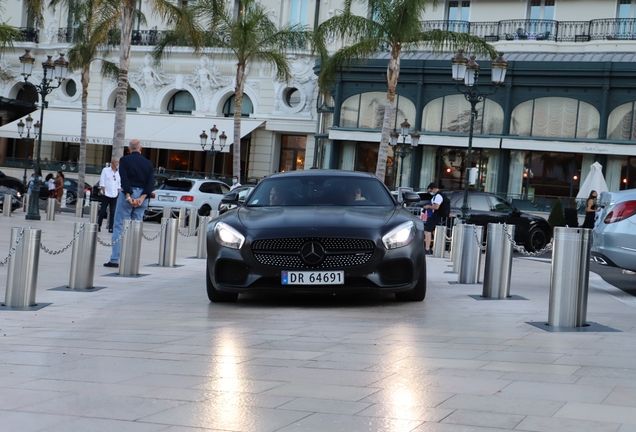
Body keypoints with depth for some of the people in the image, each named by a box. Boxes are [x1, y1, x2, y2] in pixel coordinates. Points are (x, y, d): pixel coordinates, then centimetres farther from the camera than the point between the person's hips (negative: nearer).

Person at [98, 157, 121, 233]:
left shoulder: (118, 173, 12)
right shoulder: (105, 170, 3)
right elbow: (102, 183, 0)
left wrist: (118, 192, 4)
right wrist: (104, 191, -6)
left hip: (114, 196, 3)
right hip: (106, 195, -3)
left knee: (113, 212, -2)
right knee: (102, 211, 0)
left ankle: (111, 228, -1)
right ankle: (98, 225, 11)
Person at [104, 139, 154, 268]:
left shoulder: (124, 160, -1)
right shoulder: (148, 163, 10)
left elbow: (124, 179, -14)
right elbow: (151, 182, -1)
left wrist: (128, 196, -16)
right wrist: (142, 197, -9)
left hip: (128, 193, -4)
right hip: (142, 195, 4)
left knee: (119, 227, -1)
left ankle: (115, 260, -6)